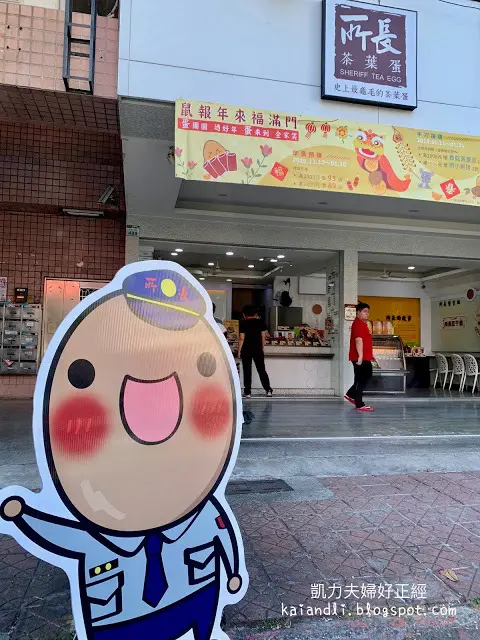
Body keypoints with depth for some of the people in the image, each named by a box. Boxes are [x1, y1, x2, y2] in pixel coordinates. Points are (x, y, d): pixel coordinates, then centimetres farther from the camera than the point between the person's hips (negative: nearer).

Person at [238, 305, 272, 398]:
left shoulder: (243, 323, -5)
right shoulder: (260, 322, 3)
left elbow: (242, 338, -8)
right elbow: (263, 337, 4)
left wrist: (239, 351, -2)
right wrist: (262, 348, 13)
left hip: (246, 349, -2)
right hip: (258, 349, 2)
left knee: (247, 371, 4)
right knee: (262, 370, 9)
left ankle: (247, 392, 5)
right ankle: (268, 390, 5)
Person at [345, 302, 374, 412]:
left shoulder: (362, 323, 20)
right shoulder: (358, 324, -15)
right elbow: (358, 340, -24)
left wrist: (369, 355, 28)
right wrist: (360, 356, -29)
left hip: (364, 358, 11)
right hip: (360, 358, -11)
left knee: (366, 376, 18)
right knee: (361, 380, -5)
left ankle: (351, 395, 25)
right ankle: (359, 405, 2)